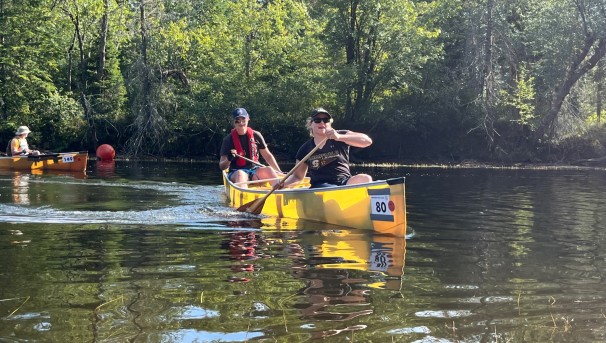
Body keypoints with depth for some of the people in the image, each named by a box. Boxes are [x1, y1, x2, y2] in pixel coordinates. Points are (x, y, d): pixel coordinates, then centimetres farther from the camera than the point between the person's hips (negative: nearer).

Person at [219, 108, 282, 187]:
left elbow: (268, 156, 14)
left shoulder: (256, 135, 7)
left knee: (269, 170, -26)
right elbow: (222, 166, -1)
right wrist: (228, 160, -23)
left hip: (255, 170, 3)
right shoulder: (229, 139, 0)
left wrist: (279, 172, 6)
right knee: (240, 174, -37)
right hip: (236, 172, -3)